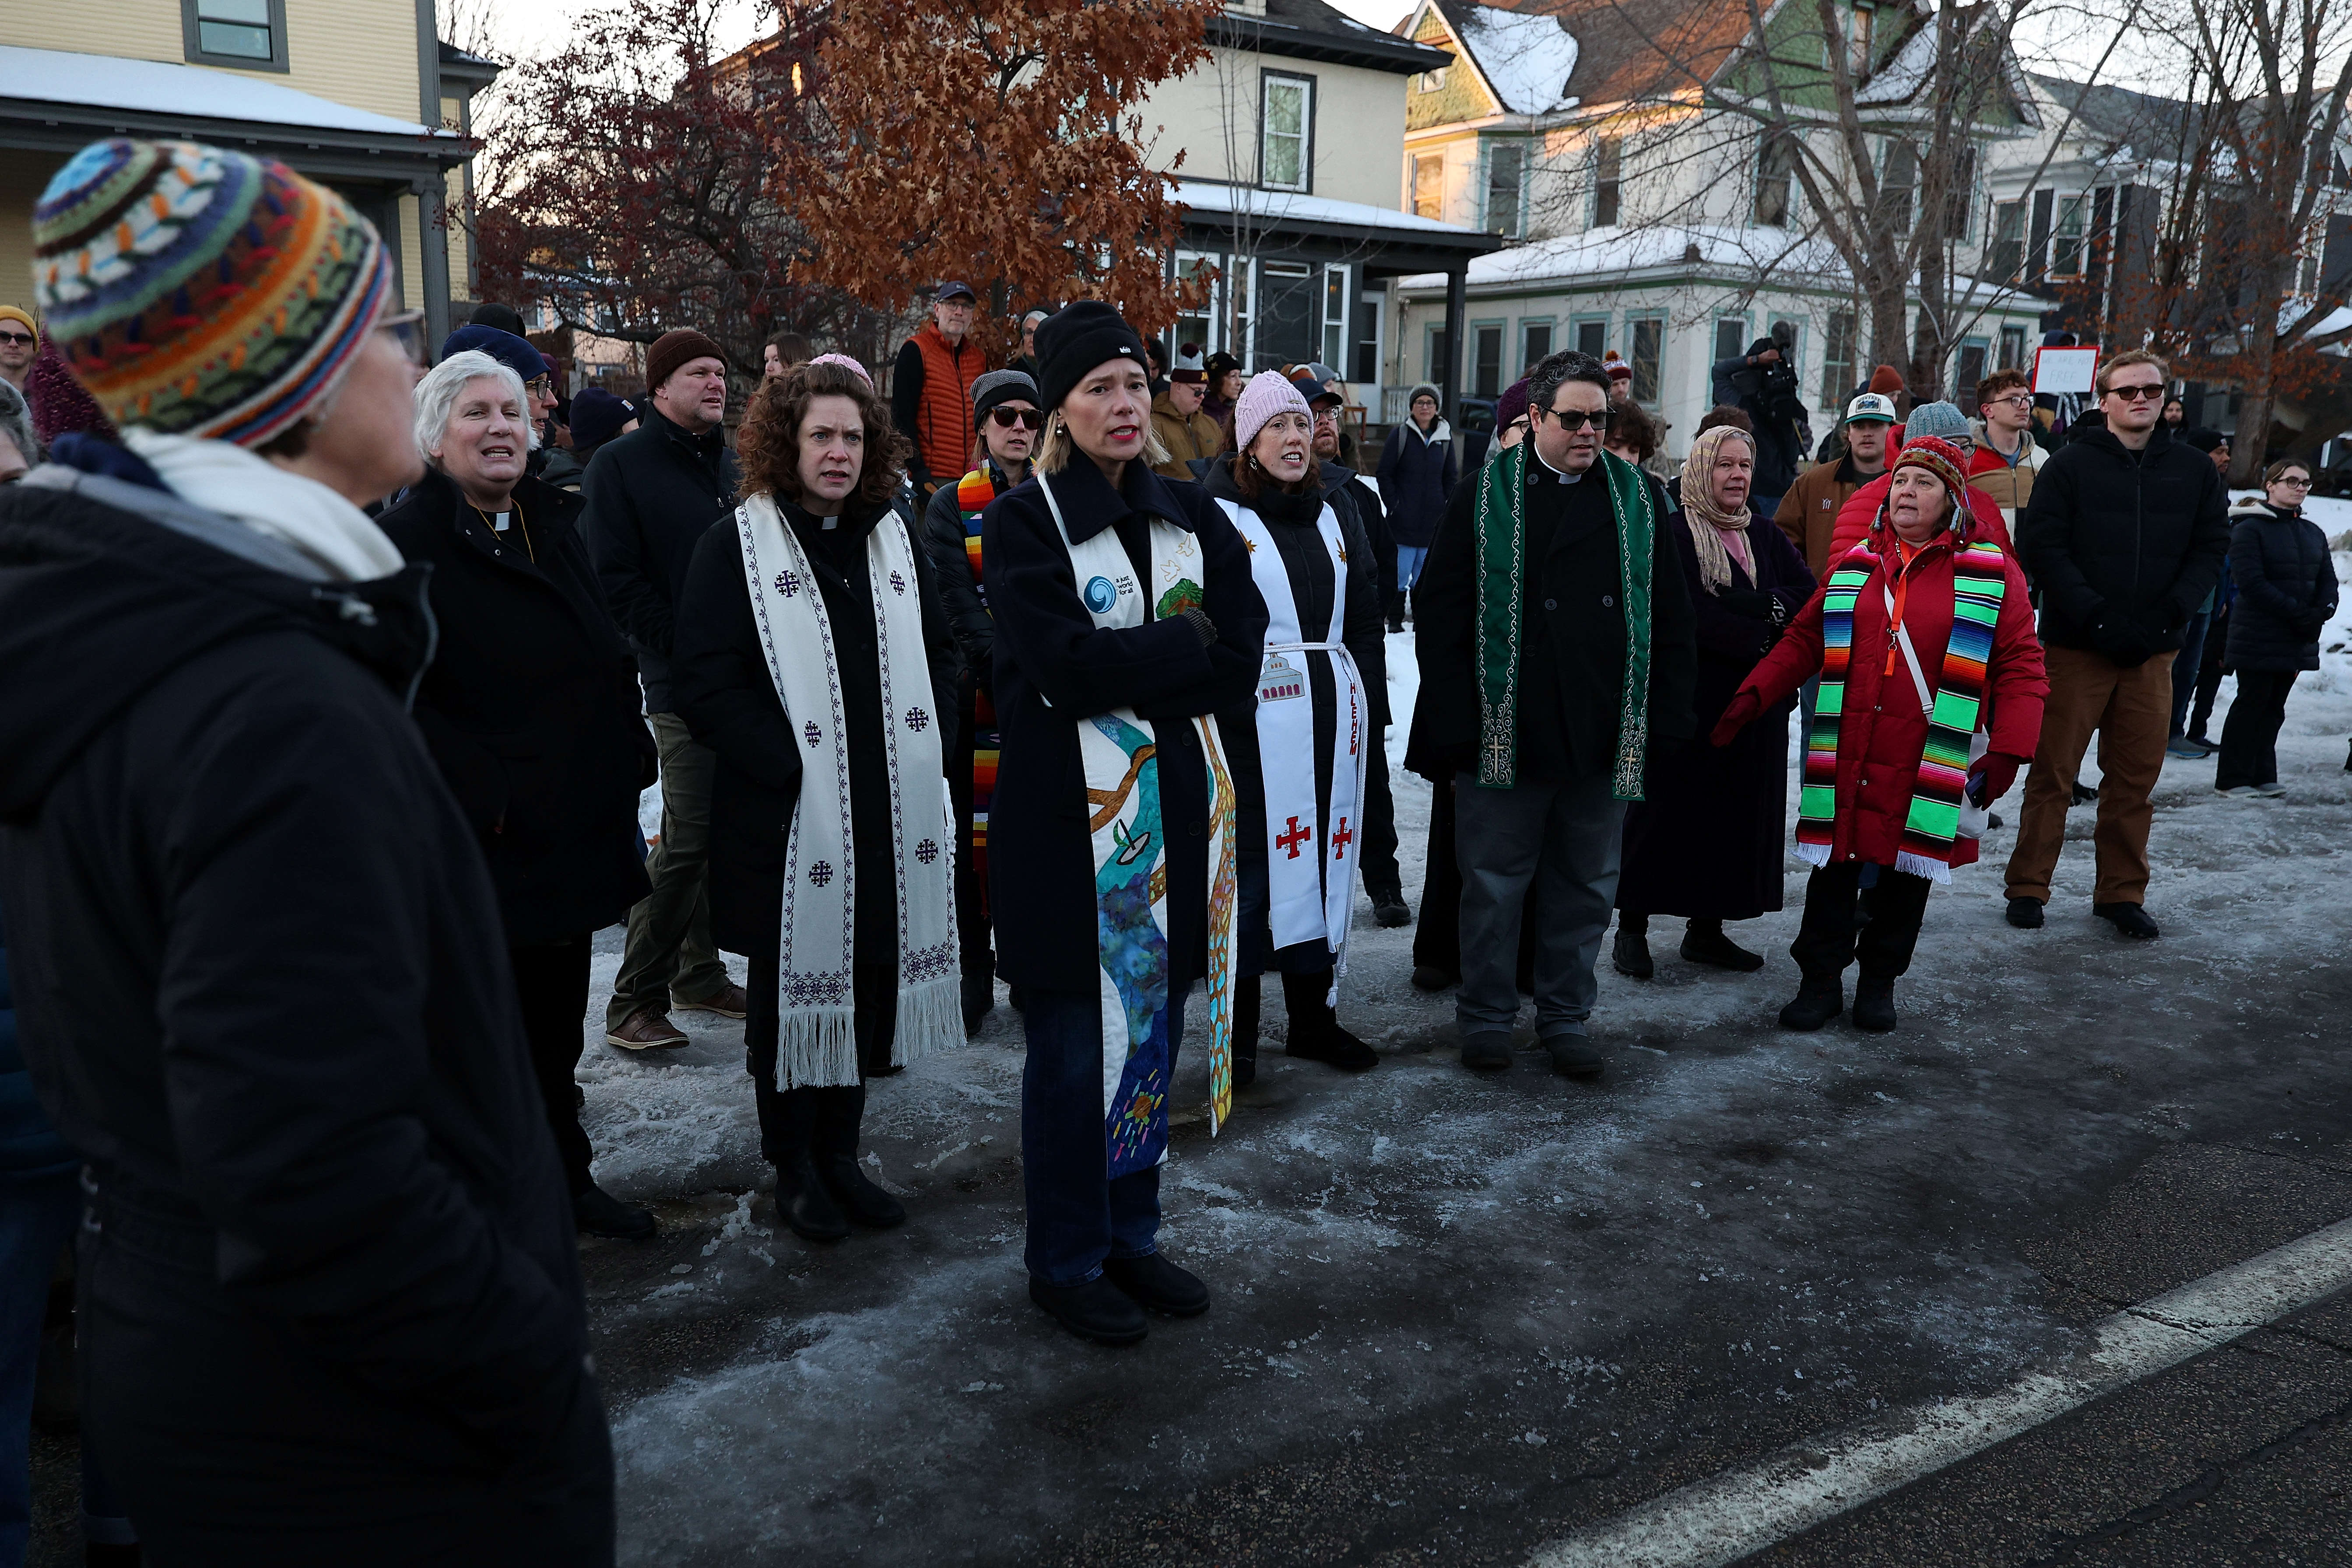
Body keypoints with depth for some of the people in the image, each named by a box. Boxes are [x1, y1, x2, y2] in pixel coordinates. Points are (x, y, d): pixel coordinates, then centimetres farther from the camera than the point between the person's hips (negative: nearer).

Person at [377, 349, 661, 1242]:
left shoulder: (558, 524, 12)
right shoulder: (406, 542, -11)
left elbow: (611, 658, 17)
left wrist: (625, 762, 9)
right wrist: (482, 795, -20)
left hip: (576, 832, 7)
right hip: (487, 845, -6)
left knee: (557, 1018, 18)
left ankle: (566, 1178, 32)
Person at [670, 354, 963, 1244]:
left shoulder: (895, 540, 12)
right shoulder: (737, 545, -4)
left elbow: (940, 654, 17)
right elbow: (707, 686, -10)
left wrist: (929, 753, 2)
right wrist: (788, 768, -18)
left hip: (892, 819, 5)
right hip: (791, 820, -4)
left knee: (870, 984, 11)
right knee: (793, 990, 7)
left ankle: (840, 1153, 28)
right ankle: (794, 1169, 23)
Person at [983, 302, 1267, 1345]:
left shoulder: (1194, 520, 10)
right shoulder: (1023, 523, -5)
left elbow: (1240, 664, -2)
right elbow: (1070, 668, -18)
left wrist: (1129, 675, -13)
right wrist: (1186, 645, -9)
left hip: (1177, 810, 5)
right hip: (1070, 818, -5)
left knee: (1151, 1031, 14)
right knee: (1074, 1047, 4)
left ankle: (1130, 1236, 31)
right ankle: (1067, 1262, 21)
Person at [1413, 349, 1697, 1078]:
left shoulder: (1639, 499, 8)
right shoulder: (1485, 496, 0)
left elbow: (1670, 615, 8)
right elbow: (1443, 614, -2)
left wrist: (1664, 718, 1)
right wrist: (1456, 721, -9)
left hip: (1605, 736, 3)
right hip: (1503, 734, -2)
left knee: (1586, 885, 12)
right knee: (1495, 881, 8)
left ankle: (1566, 1016, 27)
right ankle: (1487, 1015, 23)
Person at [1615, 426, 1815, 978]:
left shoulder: (1766, 536, 13)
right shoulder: (1673, 533, -7)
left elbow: (1808, 596, 0)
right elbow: (1694, 617, -18)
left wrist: (1746, 605, -16)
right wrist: (1764, 640, -14)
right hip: (1687, 700, -6)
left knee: (1738, 812, 8)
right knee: (1666, 808, -2)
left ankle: (1706, 928, 18)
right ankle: (1632, 928, 7)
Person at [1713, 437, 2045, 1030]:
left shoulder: (1992, 574, 0)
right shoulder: (1854, 566, 10)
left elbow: (2020, 668, -3)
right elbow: (1804, 641, 14)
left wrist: (2006, 752, -11)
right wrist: (1753, 697, 2)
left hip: (1929, 769, -2)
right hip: (1845, 763, 2)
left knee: (1908, 871, 8)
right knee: (1836, 866, 5)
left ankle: (1880, 981, 25)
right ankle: (1821, 980, 18)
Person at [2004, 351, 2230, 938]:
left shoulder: (2194, 470, 9)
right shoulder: (2071, 464, -2)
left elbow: (2211, 548, 7)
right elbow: (2041, 545, -8)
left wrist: (2168, 615, -9)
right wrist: (2097, 616, -16)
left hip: (2153, 649, 3)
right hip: (2077, 645, -3)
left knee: (2136, 777, 8)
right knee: (2053, 772, 1)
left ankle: (2123, 893, 19)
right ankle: (2028, 886, 11)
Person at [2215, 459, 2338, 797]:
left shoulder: (2313, 534, 14)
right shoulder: (2250, 528, -8)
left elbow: (2328, 580, 10)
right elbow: (2251, 582, -17)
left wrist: (2322, 612, -11)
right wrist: (2298, 612, -20)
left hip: (2299, 639, 6)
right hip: (2258, 639, -6)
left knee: (2274, 707, 10)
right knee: (2251, 704, -3)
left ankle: (2263, 776, 16)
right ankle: (2233, 779, 3)